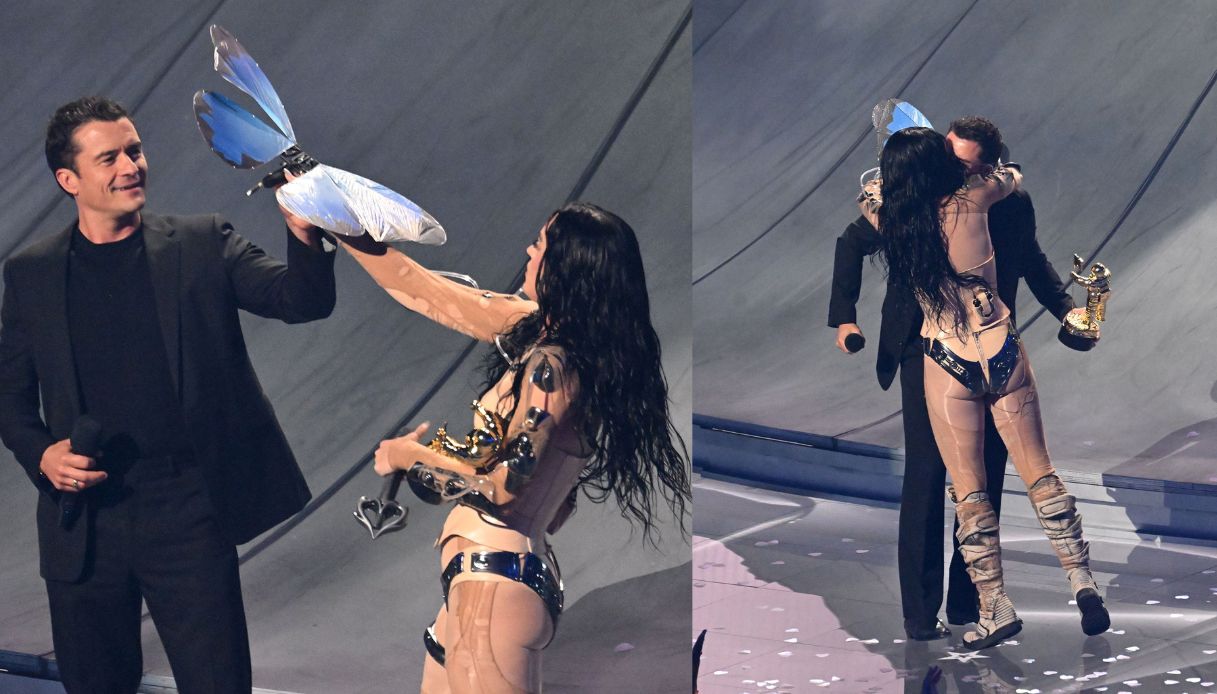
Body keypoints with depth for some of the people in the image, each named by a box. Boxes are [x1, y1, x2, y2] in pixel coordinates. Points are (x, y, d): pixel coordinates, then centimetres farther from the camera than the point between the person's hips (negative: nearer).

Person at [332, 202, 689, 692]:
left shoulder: (552, 365, -17)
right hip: (482, 576, 9)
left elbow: (501, 485, -20)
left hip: (497, 585, -9)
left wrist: (406, 456, -5)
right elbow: (424, 292, 16)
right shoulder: (534, 328, 7)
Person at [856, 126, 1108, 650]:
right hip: (1002, 351, 1)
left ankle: (996, 607, 4)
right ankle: (1082, 581, 5)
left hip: (946, 363, -1)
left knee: (968, 491, 6)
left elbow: (867, 196, 20)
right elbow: (1010, 176, 17)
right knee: (1039, 473, 10)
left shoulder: (891, 222, -5)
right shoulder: (969, 202, -6)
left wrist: (896, 175, 35)